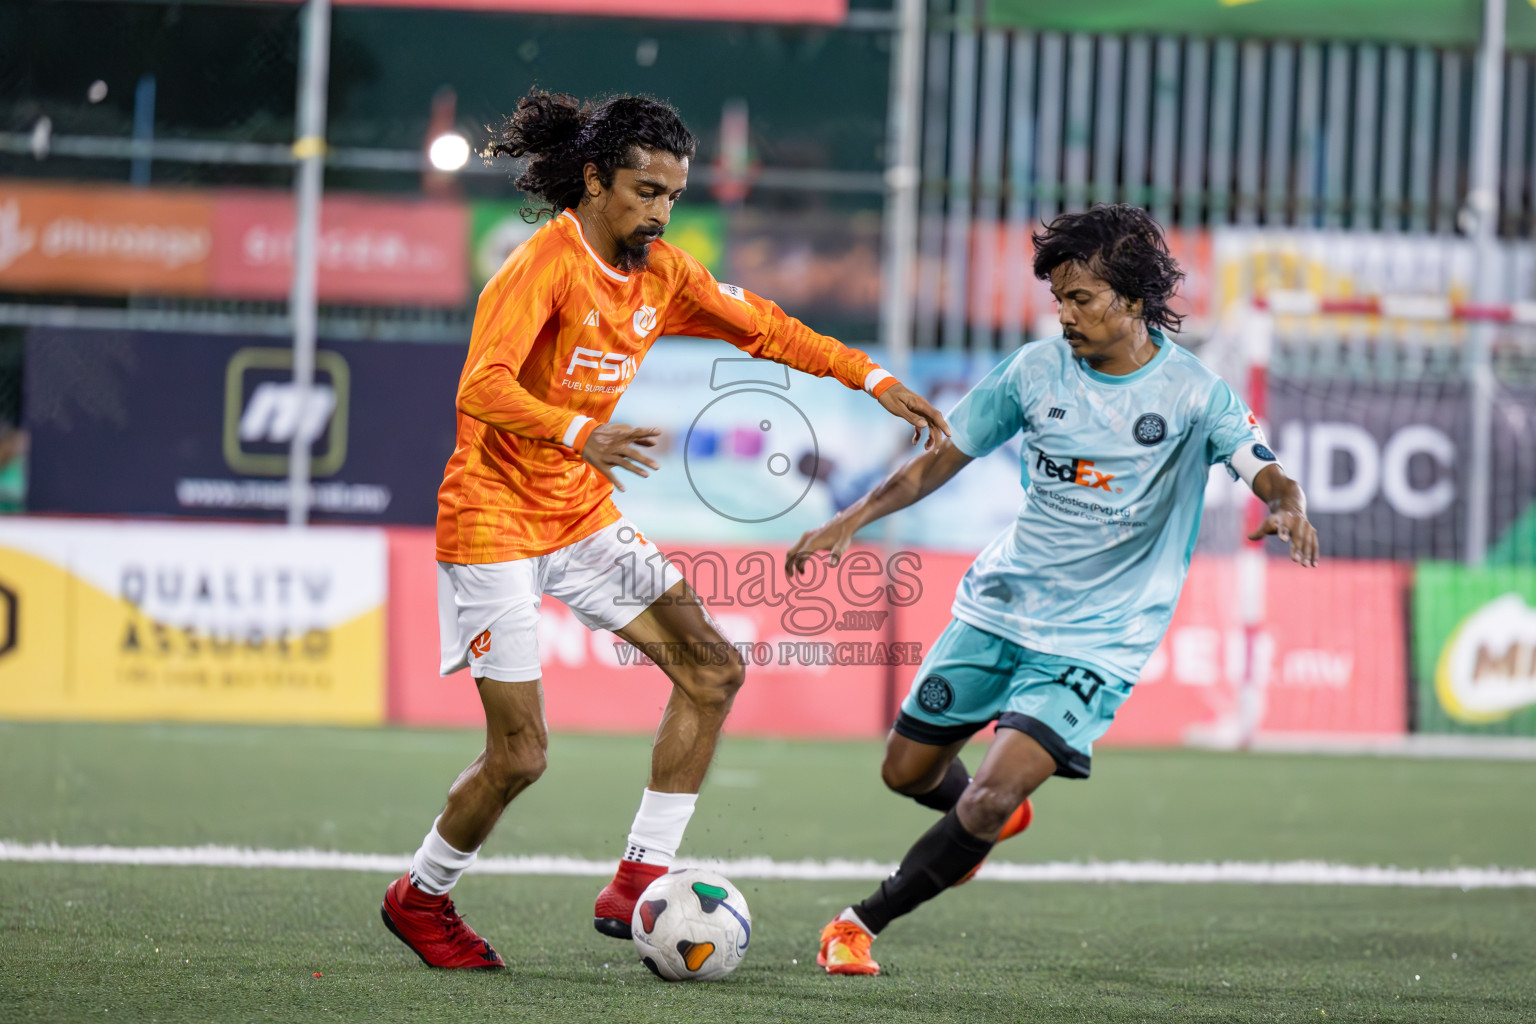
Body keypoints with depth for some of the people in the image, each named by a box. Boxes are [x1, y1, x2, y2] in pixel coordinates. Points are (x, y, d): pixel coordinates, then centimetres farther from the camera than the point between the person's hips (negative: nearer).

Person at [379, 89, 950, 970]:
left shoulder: (661, 275, 4)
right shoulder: (545, 266, -20)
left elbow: (763, 328, 14)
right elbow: (483, 387, -32)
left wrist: (874, 380, 6)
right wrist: (580, 435, -47)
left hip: (585, 513, 8)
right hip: (495, 517, -8)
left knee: (713, 670, -4)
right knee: (520, 756, -8)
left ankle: (637, 885, -1)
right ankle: (419, 898, 18)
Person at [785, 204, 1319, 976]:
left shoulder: (1192, 392, -10)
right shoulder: (1035, 370, -1)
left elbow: (1265, 472, -21)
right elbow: (943, 458, 8)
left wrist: (1286, 508, -45)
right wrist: (850, 521, 0)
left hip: (1096, 641, -4)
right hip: (998, 609, 4)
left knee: (987, 803, -19)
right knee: (906, 772, 13)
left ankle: (864, 922, -1)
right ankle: (997, 815, 47)